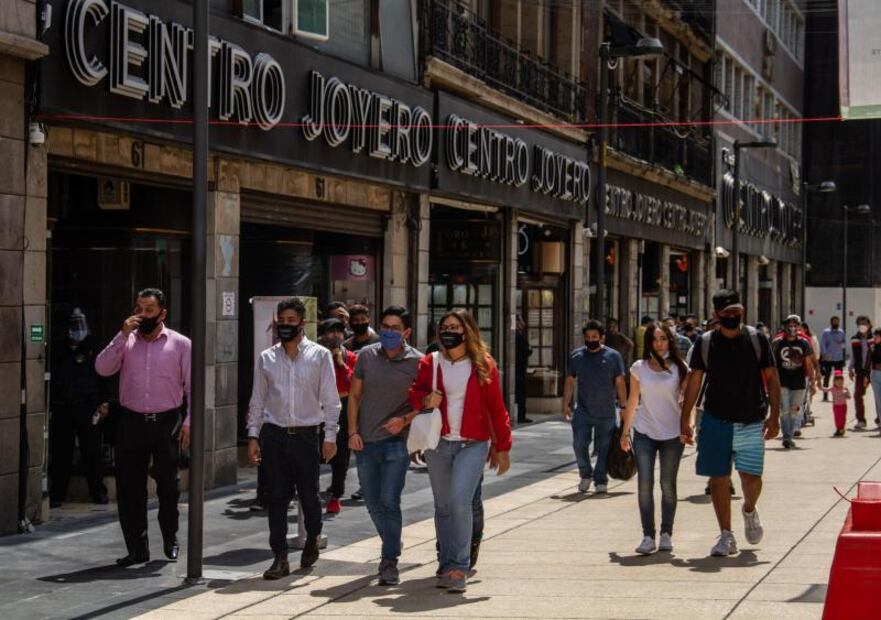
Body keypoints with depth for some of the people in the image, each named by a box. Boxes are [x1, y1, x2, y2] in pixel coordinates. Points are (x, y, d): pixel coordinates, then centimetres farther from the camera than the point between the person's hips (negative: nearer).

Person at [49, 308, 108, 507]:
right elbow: (50, 378, 12)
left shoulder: (94, 350, 6)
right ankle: (57, 493, 10)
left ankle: (98, 492, 9)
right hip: (62, 409, 2)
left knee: (92, 452, 0)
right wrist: (50, 405, 4)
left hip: (88, 408, -2)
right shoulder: (59, 351, 11)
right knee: (61, 453, 3)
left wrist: (104, 403, -5)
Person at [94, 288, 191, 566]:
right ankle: (137, 548, 13)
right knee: (129, 488, 3)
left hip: (166, 422, -2)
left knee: (168, 485, 5)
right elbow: (102, 368, -8)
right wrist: (122, 335, -13)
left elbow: (193, 386, 1)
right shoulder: (126, 341, 6)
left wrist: (189, 422, -6)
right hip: (131, 421, 2)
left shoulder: (180, 344, 0)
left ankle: (170, 539, 27)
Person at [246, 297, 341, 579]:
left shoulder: (320, 355, 1)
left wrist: (330, 436, -4)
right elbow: (257, 400, 10)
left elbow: (330, 399, 1)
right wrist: (253, 436, 4)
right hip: (274, 434, 2)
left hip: (306, 434, -1)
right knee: (275, 498, 0)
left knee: (309, 495, 7)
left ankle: (312, 540, 34)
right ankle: (280, 558, 4)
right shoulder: (266, 358, 7)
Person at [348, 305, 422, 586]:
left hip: (396, 441, -4)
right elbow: (354, 395, 9)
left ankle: (389, 562, -5)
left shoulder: (416, 362, -4)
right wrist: (352, 431, 1)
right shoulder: (366, 355, 3)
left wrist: (405, 419, -14)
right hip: (365, 442, 4)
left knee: (389, 502, -11)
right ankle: (392, 546, 34)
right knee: (373, 503, 13)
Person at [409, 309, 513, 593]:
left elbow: (497, 409, 4)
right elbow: (414, 393, 16)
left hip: (473, 444, -3)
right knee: (443, 507, 9)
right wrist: (425, 399, -8)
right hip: (438, 444, 3)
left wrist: (502, 448, 4)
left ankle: (459, 567, -11)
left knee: (460, 500, -18)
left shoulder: (483, 365, 0)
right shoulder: (430, 363, 5)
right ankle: (446, 565, 20)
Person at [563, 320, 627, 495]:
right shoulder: (576, 356, 5)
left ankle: (600, 480, 14)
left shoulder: (613, 356, -1)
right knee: (579, 445, -4)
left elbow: (620, 383, 0)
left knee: (603, 448, 4)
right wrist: (566, 404, 3)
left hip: (606, 413, -1)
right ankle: (586, 475, 17)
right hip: (583, 412, 1)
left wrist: (624, 407, -4)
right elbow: (570, 382, 9)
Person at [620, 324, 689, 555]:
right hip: (644, 433, 0)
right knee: (645, 484, -7)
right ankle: (648, 536, -4)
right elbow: (632, 401, 9)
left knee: (668, 485, 7)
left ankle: (666, 534, 16)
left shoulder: (679, 368, 0)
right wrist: (625, 431, 10)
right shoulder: (639, 368, 2)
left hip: (672, 434, 0)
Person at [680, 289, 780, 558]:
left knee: (751, 477, -4)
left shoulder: (757, 339, -1)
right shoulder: (705, 343, 1)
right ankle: (726, 536, 12)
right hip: (715, 422, 1)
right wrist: (685, 420, 3)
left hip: (751, 423, -1)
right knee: (718, 479, 1)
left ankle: (749, 511, 31)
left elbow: (771, 378, 1)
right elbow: (694, 383, 6)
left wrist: (774, 415, -7)